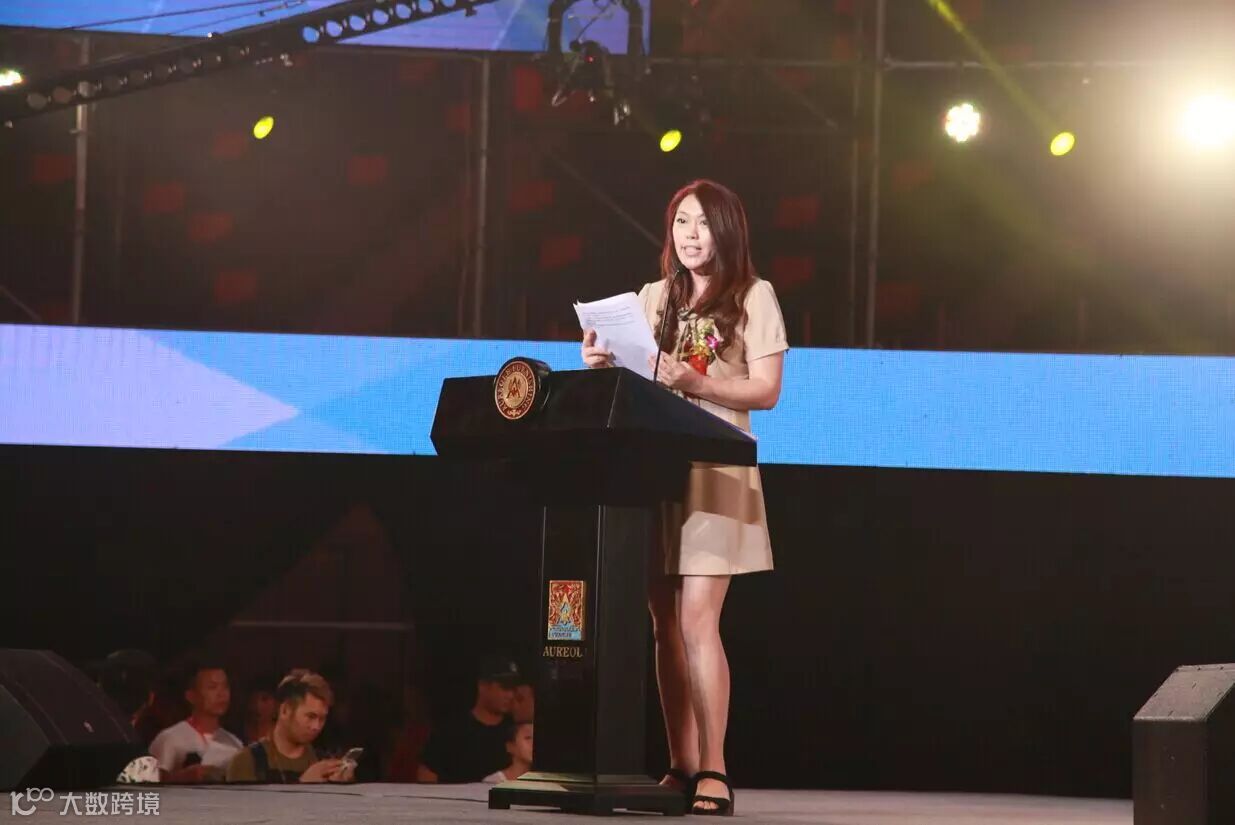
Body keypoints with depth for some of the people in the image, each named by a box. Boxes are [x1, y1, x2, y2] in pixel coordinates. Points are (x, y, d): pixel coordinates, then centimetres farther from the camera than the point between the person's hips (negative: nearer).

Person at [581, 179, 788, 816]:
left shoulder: (753, 297, 3)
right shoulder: (653, 297, 17)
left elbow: (765, 390, -5)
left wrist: (697, 383, -19)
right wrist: (603, 366, -5)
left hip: (714, 470, -5)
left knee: (696, 620, -14)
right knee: (666, 625, 3)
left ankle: (712, 771, -14)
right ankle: (682, 767, 7)